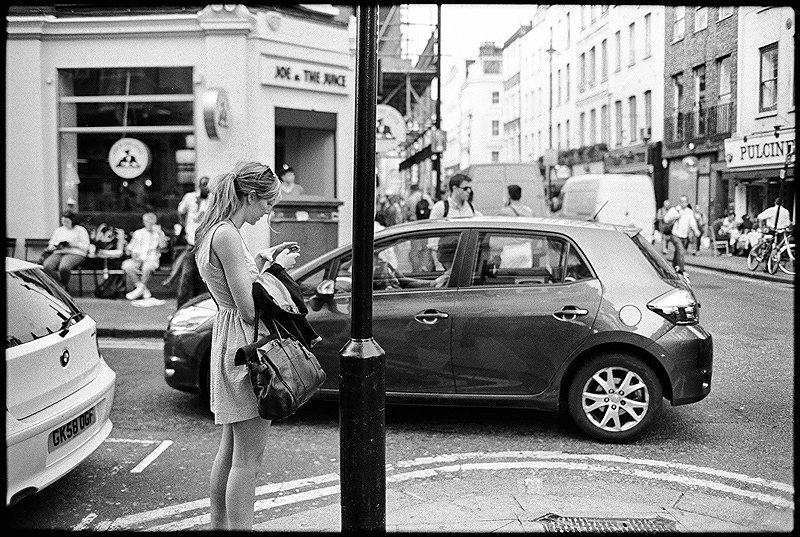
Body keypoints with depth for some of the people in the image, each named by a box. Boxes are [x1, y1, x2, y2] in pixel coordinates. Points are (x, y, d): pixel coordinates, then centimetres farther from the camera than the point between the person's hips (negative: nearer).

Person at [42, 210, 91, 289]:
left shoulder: (81, 230, 9)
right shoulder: (58, 230, 26)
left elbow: (86, 246, 1)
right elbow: (51, 243, 24)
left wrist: (74, 244, -13)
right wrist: (52, 247, 0)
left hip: (75, 253, -5)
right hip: (58, 253, 5)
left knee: (63, 267, -38)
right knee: (46, 266, -29)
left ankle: (64, 287, -13)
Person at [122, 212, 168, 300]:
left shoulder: (158, 233, 11)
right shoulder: (138, 233, 18)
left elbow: (163, 246, -7)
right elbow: (128, 249, 16)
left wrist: (159, 233, -14)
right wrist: (133, 254, -5)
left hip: (152, 259, -3)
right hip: (138, 259, 3)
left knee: (147, 267, -38)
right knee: (126, 265, -28)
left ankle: (140, 289, -19)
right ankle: (144, 290, -24)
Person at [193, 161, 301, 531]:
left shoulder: (213, 232, 12)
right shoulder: (227, 235, -19)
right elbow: (249, 309, -21)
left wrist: (261, 260, 11)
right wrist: (275, 267, -9)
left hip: (228, 339, 11)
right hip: (245, 346, -11)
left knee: (230, 449, 20)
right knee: (247, 458, -4)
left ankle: (219, 524, 32)